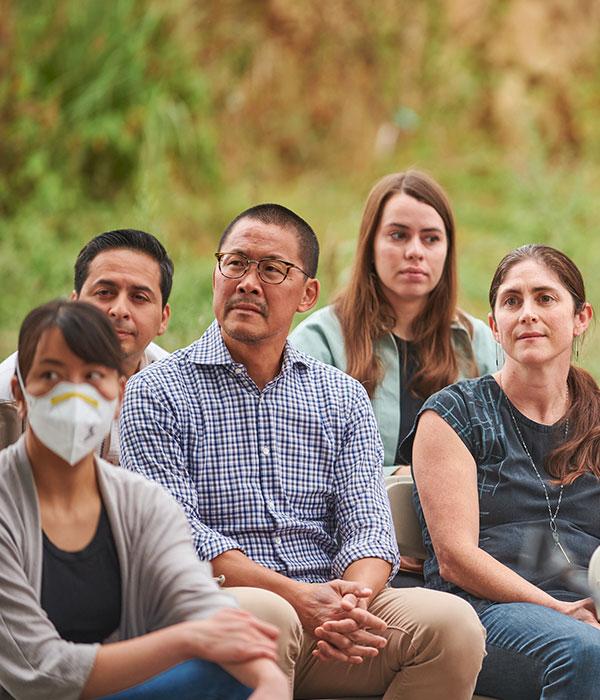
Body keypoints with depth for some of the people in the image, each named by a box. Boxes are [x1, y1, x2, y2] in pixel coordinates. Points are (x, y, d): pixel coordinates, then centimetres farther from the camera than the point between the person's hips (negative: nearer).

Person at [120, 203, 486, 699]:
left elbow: (367, 524, 6)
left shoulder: (344, 398, 17)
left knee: (453, 623, -22)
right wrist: (300, 598, -21)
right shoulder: (157, 393, 4)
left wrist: (352, 601, -19)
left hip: (329, 611, 4)